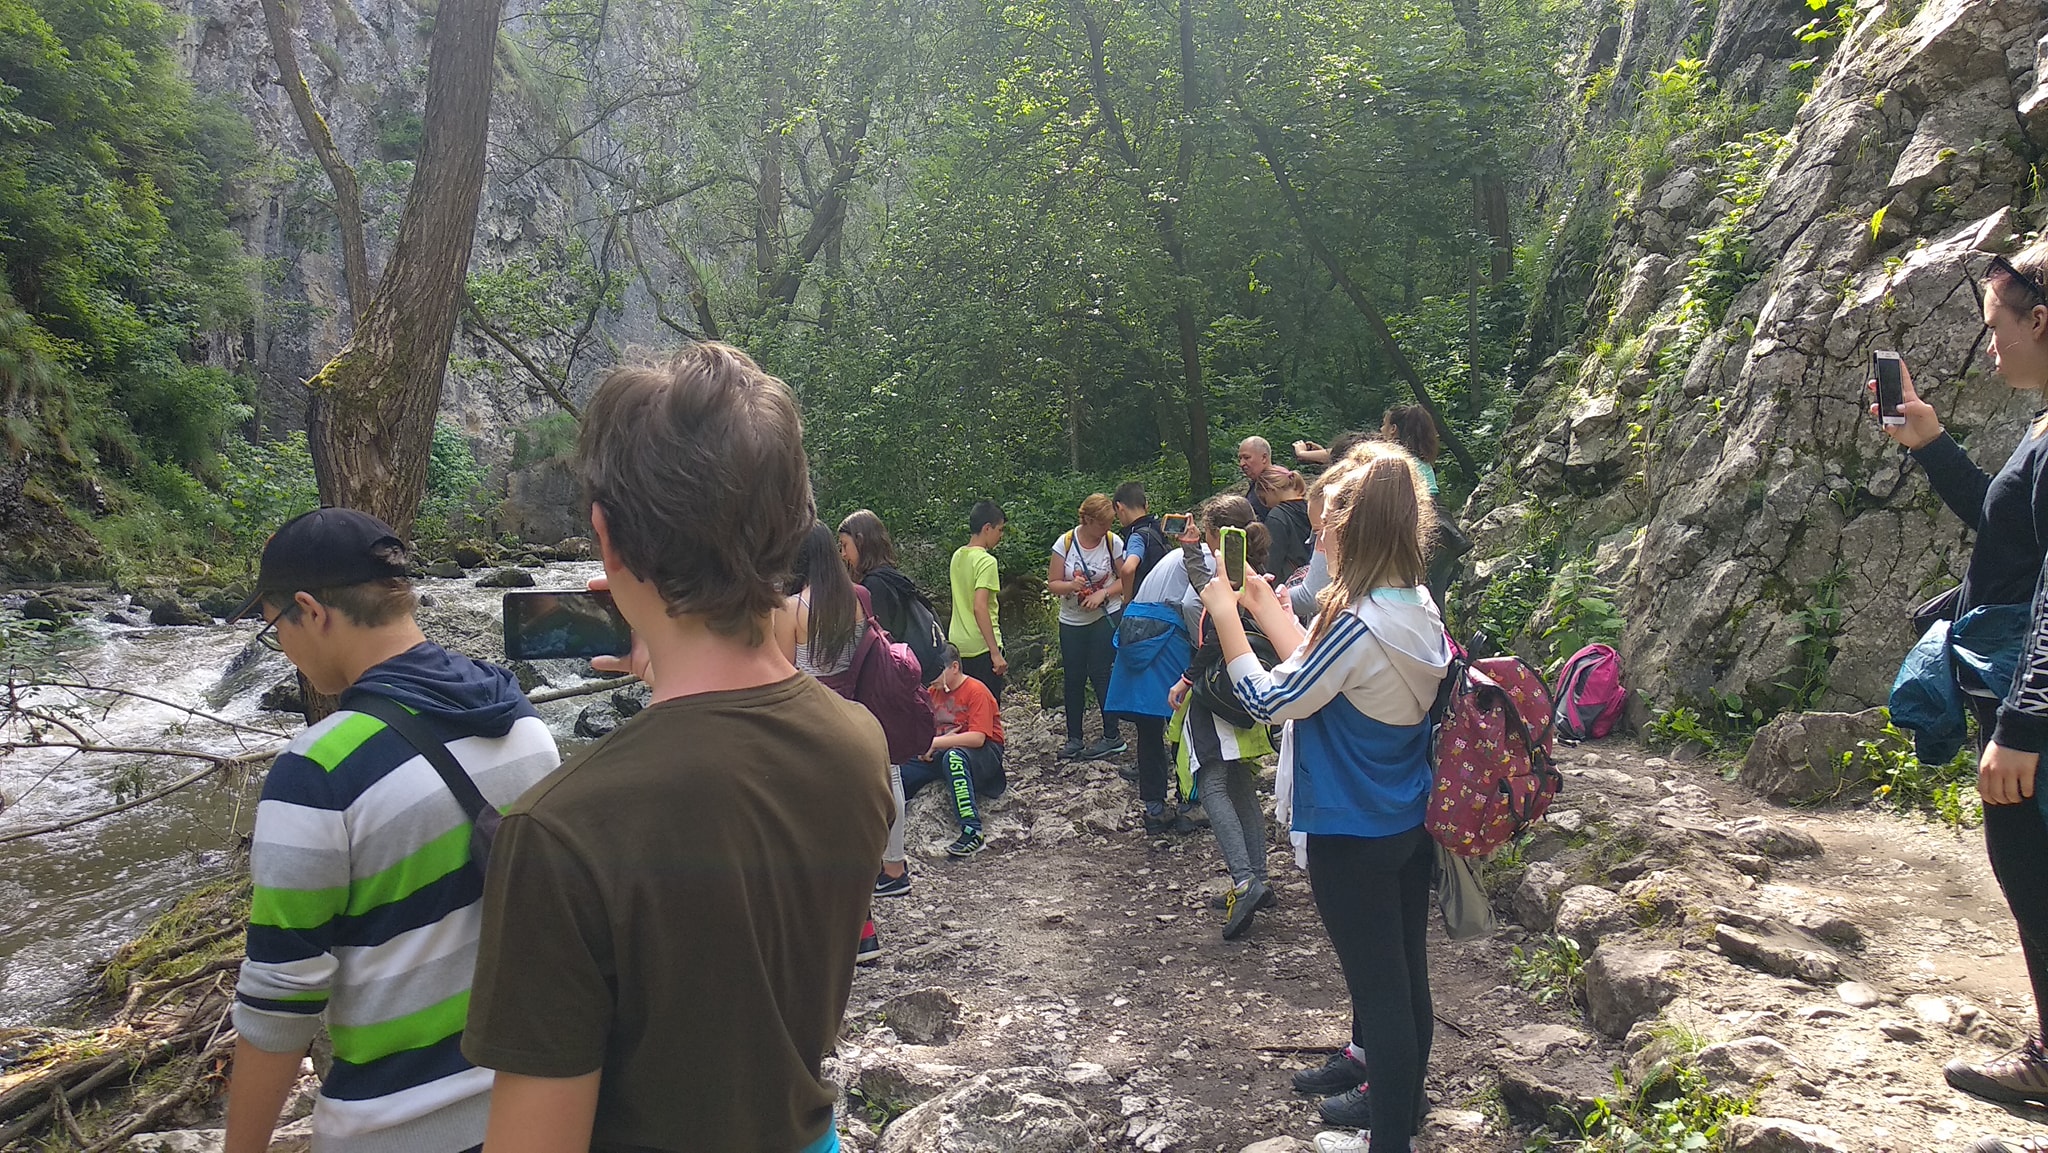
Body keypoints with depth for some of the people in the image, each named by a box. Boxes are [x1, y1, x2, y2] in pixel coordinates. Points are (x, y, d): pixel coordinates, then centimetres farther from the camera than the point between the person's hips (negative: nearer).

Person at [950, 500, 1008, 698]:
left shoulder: (957, 556, 8)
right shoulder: (986, 561, -16)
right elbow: (980, 608, -24)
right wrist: (995, 652, -25)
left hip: (958, 645, 8)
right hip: (981, 648, -8)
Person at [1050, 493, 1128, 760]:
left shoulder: (1113, 542, -7)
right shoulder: (1065, 543, -6)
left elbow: (1125, 580, -2)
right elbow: (1052, 584, -4)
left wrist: (1103, 593, -18)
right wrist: (1071, 586, -24)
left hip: (1106, 617, -2)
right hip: (1072, 621, 2)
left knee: (1099, 673, -5)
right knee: (1073, 679, 6)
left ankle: (1112, 737, 5)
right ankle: (1074, 739, 15)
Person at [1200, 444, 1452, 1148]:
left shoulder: (1358, 624, -28)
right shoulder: (1419, 607, -2)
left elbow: (1270, 701, -19)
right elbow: (1317, 673, 6)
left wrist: (1226, 617, -11)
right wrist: (1264, 606, 9)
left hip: (1353, 837, -8)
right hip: (1412, 823, 8)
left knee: (1380, 980, 9)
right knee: (1399, 967, 23)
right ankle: (1372, 1061, 46)